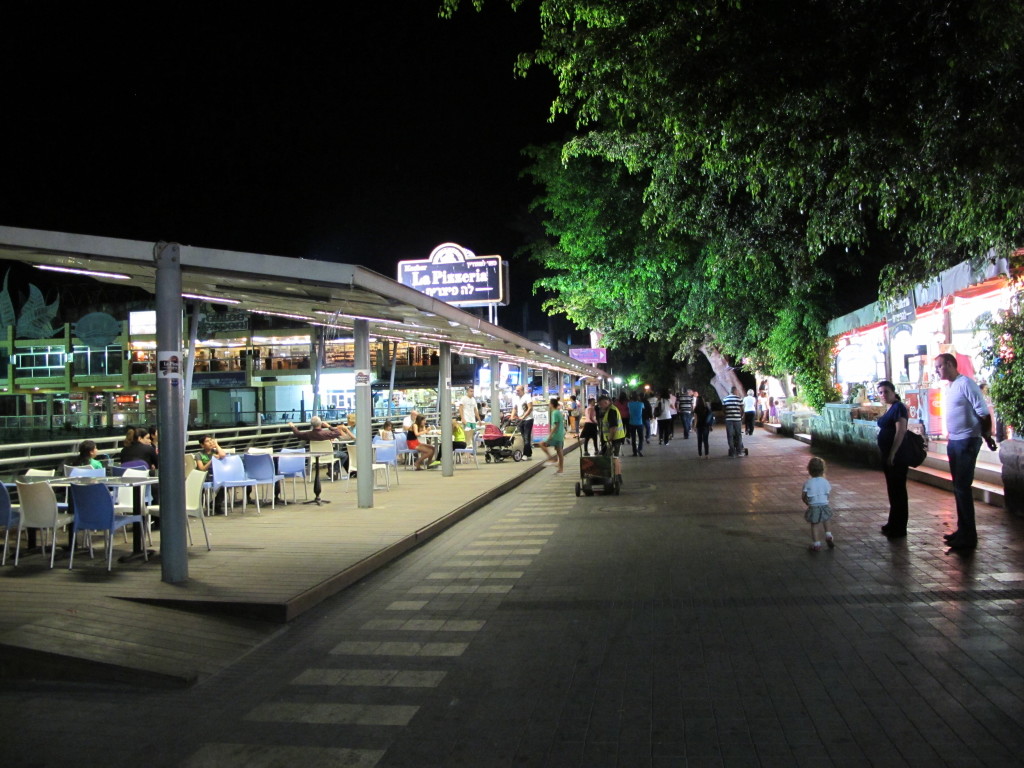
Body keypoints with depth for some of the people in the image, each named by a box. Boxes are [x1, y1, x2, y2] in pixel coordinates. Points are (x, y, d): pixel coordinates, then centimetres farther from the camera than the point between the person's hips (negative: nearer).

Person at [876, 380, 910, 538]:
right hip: (888, 455, 10)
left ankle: (899, 529, 2)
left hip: (896, 456, -10)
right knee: (893, 490, 16)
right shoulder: (890, 408, 15)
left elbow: (900, 431, -21)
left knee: (897, 490, -4)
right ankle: (893, 524, 27)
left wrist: (892, 454, -23)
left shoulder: (898, 407, -14)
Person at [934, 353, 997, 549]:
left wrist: (987, 437, -11)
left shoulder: (965, 384, -15)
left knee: (962, 488, -6)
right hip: (953, 443, 9)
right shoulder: (950, 387, 13)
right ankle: (963, 530, 24)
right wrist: (950, 436, 14)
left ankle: (969, 536, 0)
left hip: (966, 442, -9)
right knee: (958, 487, 14)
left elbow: (983, 413, -16)